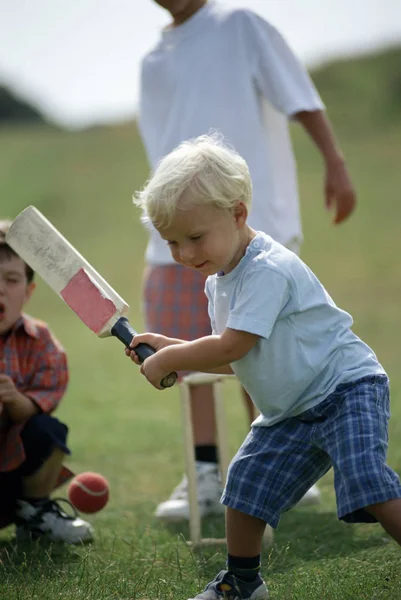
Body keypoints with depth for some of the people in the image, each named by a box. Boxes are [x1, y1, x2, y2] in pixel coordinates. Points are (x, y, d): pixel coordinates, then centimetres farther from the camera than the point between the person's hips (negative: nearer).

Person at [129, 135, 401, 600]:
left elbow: (231, 347, -24)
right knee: (246, 483, 8)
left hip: (346, 388, -9)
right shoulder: (218, 281, 8)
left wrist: (169, 360, -11)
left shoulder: (268, 270, -23)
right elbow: (233, 360, 18)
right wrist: (171, 348, 7)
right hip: (290, 412, 10)